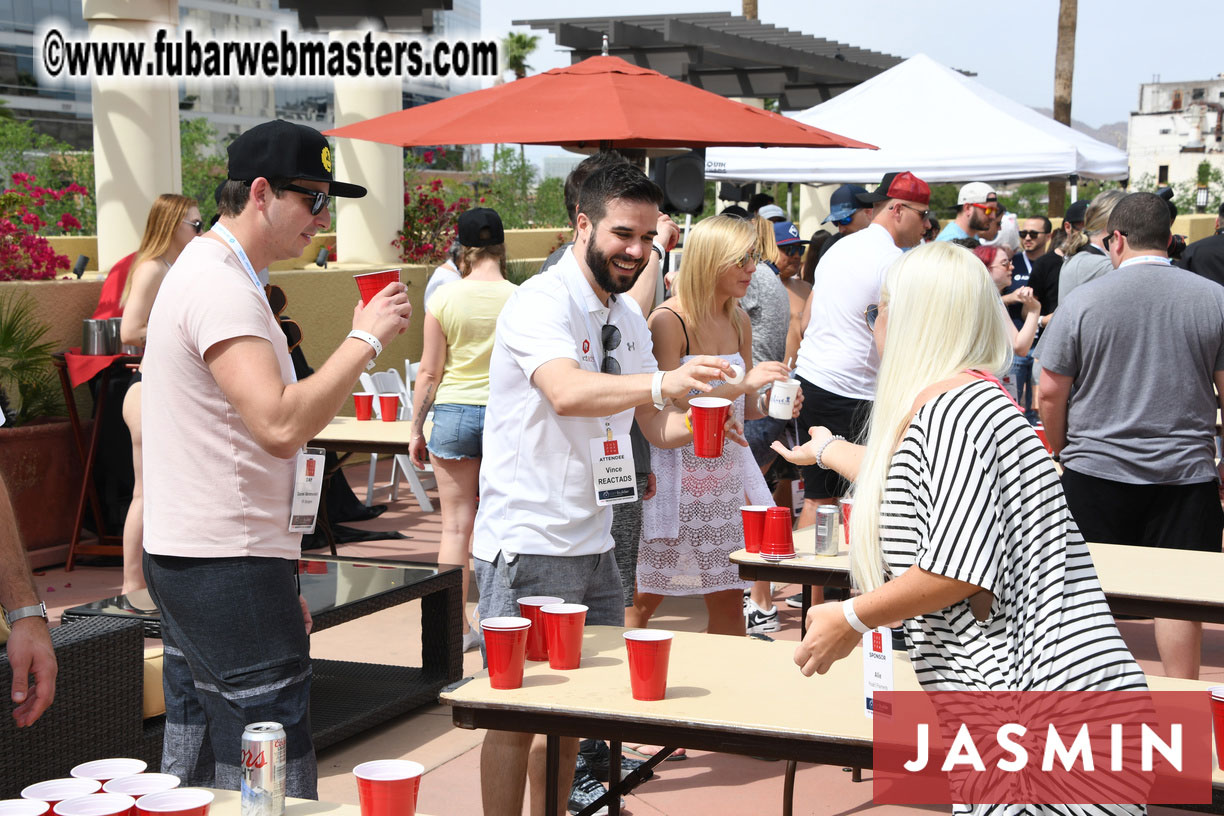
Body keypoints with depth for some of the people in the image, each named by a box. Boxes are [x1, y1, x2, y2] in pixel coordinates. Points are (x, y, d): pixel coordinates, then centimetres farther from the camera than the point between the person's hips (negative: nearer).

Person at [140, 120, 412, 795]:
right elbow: (280, 426, -30)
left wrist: (277, 578, 22)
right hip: (228, 569, -11)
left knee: (192, 776, 15)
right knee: (273, 786, -7)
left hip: (185, 559, 11)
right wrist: (365, 338, -19)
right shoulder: (223, 288, -16)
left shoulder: (203, 271, 18)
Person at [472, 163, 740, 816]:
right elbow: (567, 393, -34)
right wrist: (662, 383, -49)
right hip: (529, 546, -8)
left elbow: (654, 426, 15)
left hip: (594, 543, 8)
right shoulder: (541, 302, -15)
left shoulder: (627, 318, 11)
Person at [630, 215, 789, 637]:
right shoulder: (668, 321, -12)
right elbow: (672, 408, -18)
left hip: (728, 471, 6)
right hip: (677, 475, -6)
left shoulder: (739, 321, 9)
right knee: (643, 598, -1)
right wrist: (742, 384, -24)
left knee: (729, 600, 8)